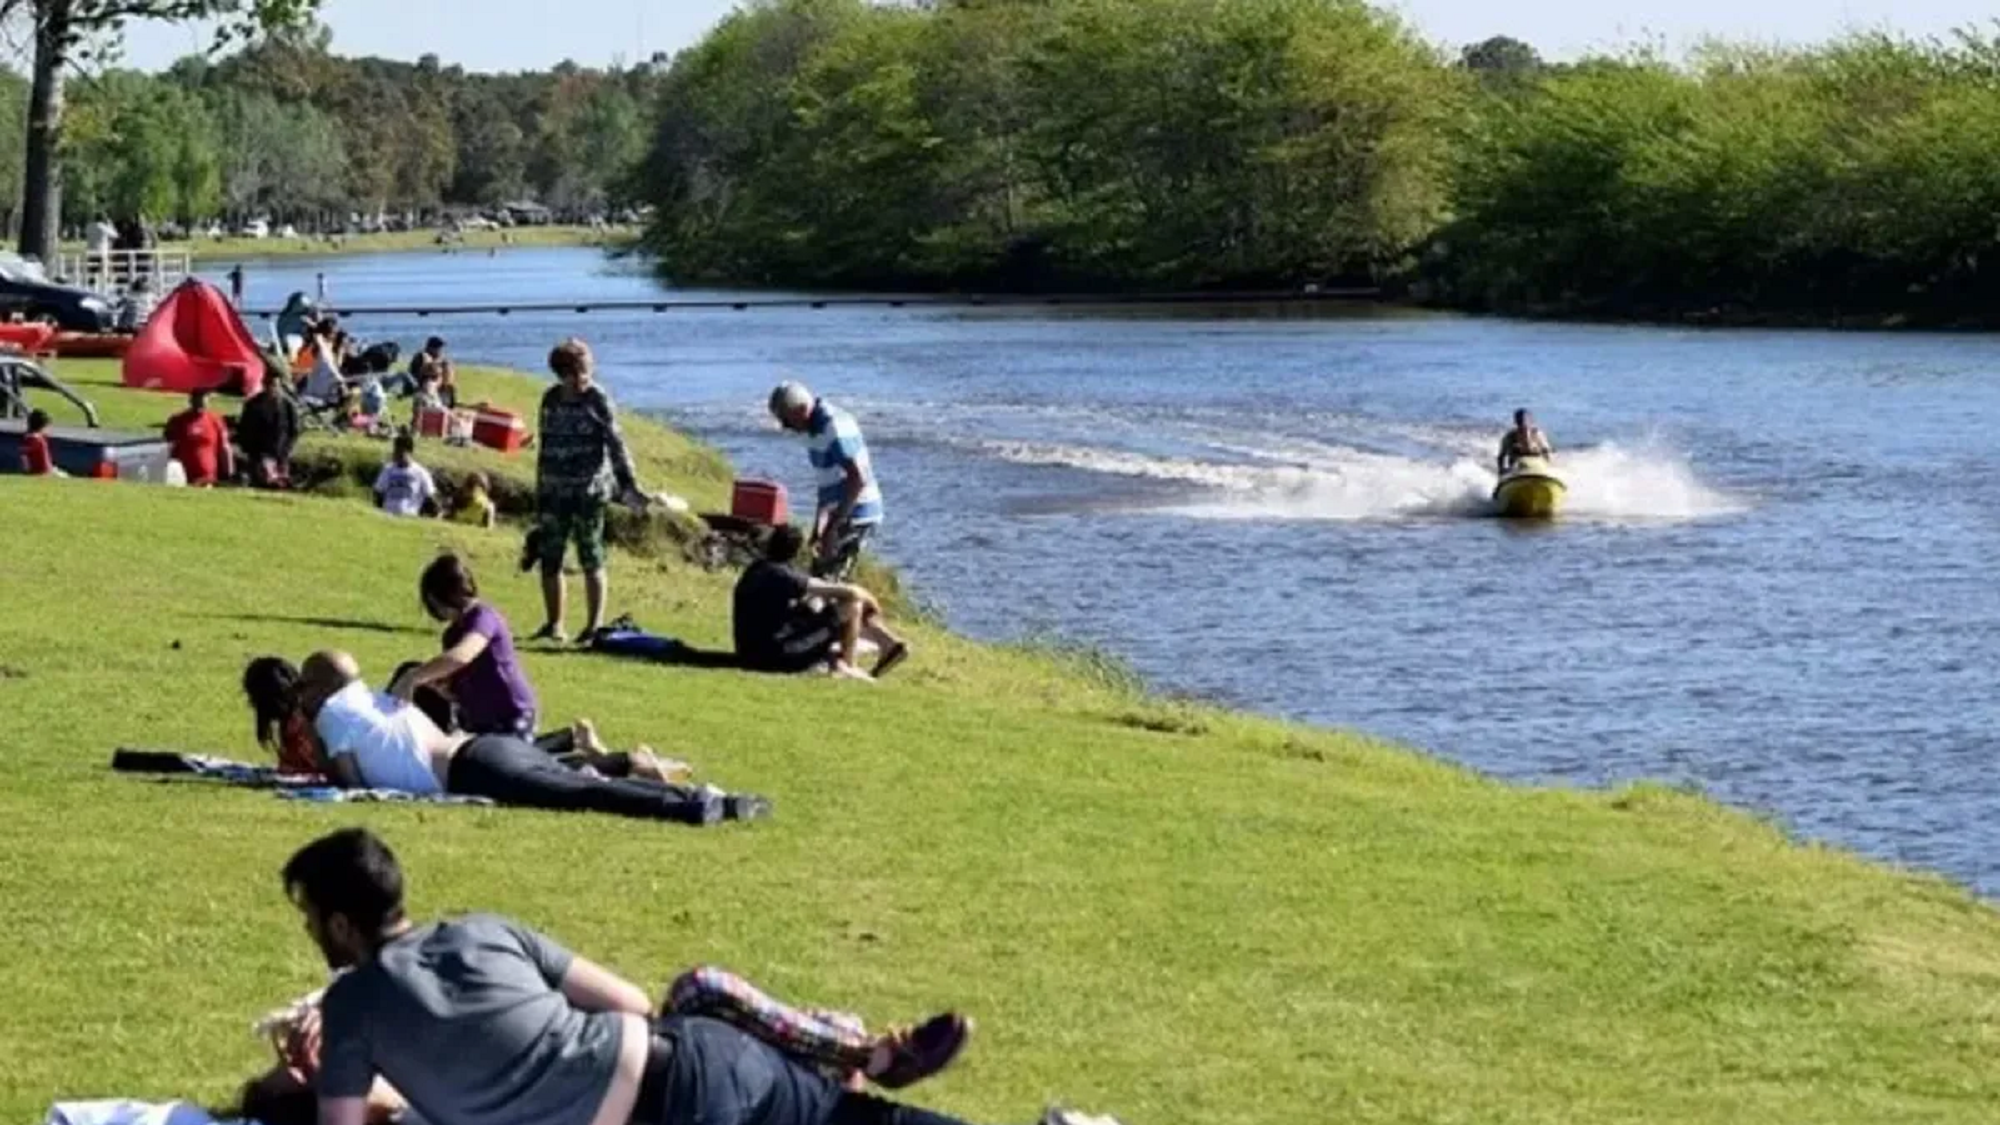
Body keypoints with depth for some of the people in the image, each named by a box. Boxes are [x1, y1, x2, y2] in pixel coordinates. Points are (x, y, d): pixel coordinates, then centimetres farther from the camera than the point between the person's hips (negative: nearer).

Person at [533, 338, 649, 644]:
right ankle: (553, 624, 15)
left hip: (589, 489, -5)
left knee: (590, 559, -2)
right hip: (554, 490, 5)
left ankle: (595, 625, 4)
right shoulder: (551, 400, 9)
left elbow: (616, 444, -6)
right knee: (549, 558, 5)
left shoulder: (598, 400, -5)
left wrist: (629, 486, -12)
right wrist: (539, 490, 19)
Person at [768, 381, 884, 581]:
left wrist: (833, 527, -24)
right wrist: (819, 527, 17)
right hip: (843, 515, 10)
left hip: (856, 515, -10)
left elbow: (857, 480, -25)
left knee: (823, 582, -11)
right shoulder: (816, 428, 11)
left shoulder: (834, 426, -19)